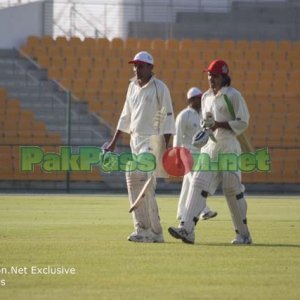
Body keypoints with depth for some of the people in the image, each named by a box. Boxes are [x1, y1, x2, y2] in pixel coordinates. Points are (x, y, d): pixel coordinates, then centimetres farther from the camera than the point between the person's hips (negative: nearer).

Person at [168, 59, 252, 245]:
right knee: (199, 185, -8)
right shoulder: (206, 97, 16)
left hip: (229, 147, -6)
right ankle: (187, 229, -18)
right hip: (209, 146, 6)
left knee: (233, 191, -1)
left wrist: (219, 124, -18)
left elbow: (243, 123, -10)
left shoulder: (233, 95, -6)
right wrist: (205, 128, 5)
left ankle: (244, 234, 11)